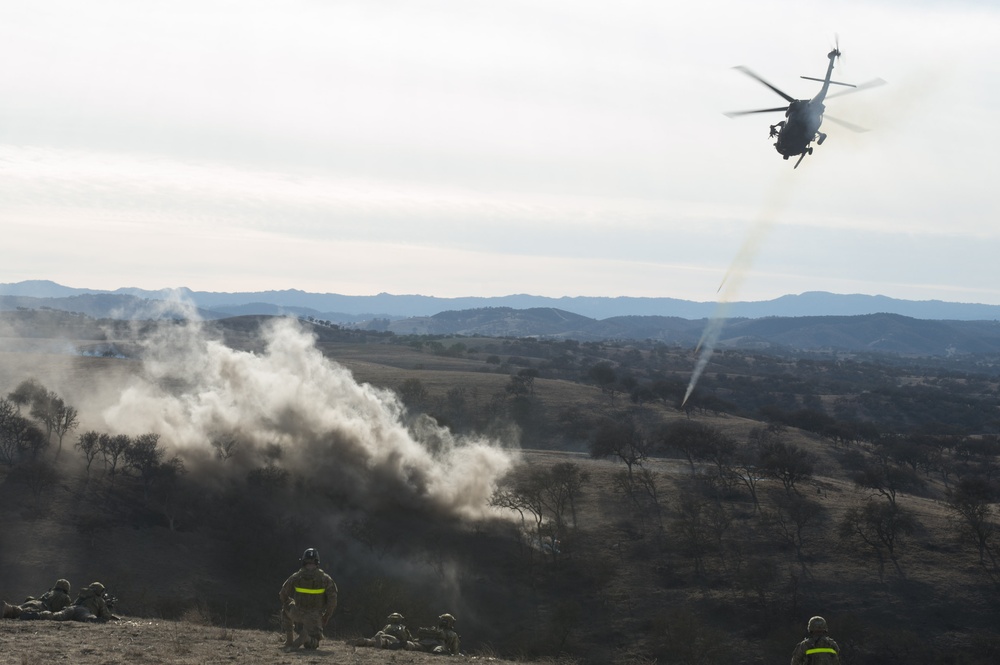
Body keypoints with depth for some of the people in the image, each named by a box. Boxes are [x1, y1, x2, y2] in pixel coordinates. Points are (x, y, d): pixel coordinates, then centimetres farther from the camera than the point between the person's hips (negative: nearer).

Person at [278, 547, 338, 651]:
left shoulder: (296, 576, -4)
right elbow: (332, 600, -7)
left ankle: (289, 640, 22)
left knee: (286, 608, 34)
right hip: (315, 617, 0)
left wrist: (288, 605, 26)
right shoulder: (325, 578, -5)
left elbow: (283, 595, 6)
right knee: (312, 645, 16)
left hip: (297, 614, 0)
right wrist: (326, 617, 5)